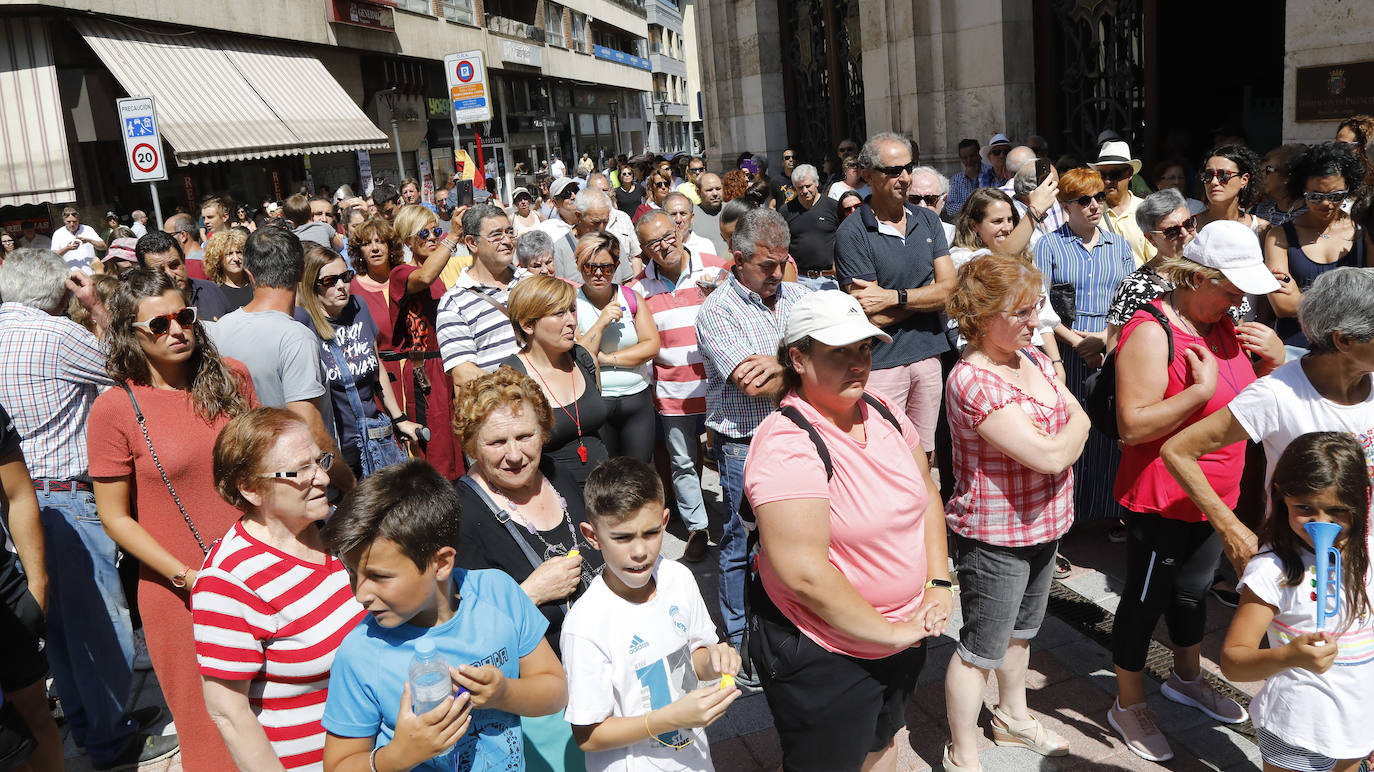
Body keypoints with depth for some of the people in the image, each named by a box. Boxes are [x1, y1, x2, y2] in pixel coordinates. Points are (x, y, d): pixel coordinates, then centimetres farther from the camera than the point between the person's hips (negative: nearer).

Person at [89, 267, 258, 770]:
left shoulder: (231, 377, -1)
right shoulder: (114, 408, -11)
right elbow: (115, 517, -7)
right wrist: (189, 576, -14)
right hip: (182, 591, -3)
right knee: (210, 716, 13)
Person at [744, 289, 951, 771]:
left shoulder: (883, 412, -2)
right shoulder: (787, 443, -26)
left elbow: (926, 494, 10)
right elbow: (804, 573, -29)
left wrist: (938, 584, -1)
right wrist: (890, 632, -18)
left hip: (903, 631, 7)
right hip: (822, 655, -7)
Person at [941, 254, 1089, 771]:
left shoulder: (1032, 358, 1)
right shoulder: (973, 381, -27)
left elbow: (1075, 415, 9)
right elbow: (1050, 455, -28)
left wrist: (1070, 429, -10)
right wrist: (1076, 423, -10)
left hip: (1042, 525, 9)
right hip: (994, 537, -9)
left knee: (1021, 630, 27)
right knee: (982, 648, 6)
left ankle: (1013, 718, 49)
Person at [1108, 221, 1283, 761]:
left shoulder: (1223, 324, 4)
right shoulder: (1151, 332, -23)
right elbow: (1132, 426, -29)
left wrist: (1275, 355, -4)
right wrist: (1201, 390, -31)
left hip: (1216, 494, 8)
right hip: (1160, 499, -8)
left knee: (1193, 588, 25)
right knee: (1145, 599, 7)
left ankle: (1186, 678, 47)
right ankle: (1128, 704, 25)